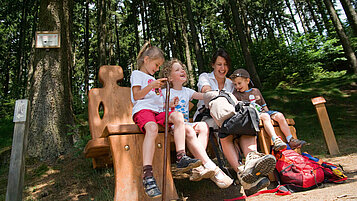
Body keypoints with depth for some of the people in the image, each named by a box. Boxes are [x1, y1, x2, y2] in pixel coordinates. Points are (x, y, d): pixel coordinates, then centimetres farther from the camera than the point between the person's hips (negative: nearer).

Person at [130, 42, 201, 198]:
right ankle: (147, 175, -44)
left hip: (158, 111, 7)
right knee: (152, 128, -38)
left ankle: (181, 158, -30)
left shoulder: (153, 79, 37)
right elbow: (136, 96, -2)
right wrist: (152, 85, -14)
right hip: (142, 109, -7)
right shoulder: (137, 74, 14)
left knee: (178, 115, -23)